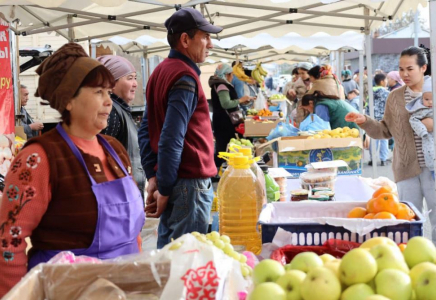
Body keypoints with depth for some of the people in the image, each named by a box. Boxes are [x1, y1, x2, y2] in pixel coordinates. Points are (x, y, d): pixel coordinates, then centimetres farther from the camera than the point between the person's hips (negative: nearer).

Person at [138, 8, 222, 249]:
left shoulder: (161, 71, 12)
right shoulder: (185, 77, -16)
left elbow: (146, 130, 13)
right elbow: (171, 139, -22)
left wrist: (153, 177, 10)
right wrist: (164, 189, -15)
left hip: (171, 179, 9)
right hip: (190, 181, -9)